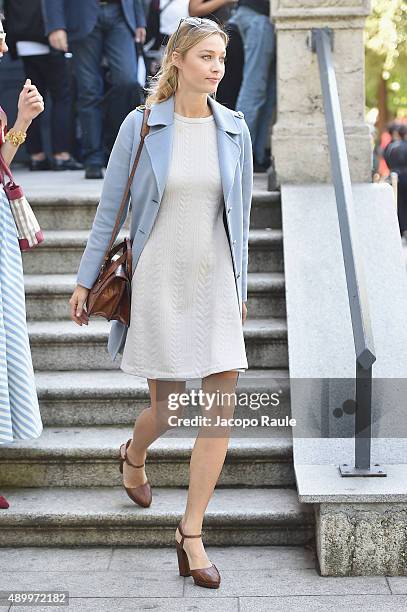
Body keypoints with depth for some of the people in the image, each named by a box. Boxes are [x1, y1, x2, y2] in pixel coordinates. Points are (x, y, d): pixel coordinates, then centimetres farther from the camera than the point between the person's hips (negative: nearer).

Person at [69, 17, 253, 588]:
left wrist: (240, 287, 14)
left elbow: (240, 214, 12)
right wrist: (85, 279, 2)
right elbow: (110, 207, 1)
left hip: (215, 284, 3)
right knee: (165, 410, 6)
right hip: (159, 282, -3)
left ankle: (191, 534, 10)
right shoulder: (141, 125, -4)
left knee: (222, 410, -5)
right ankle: (133, 457, 44)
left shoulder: (234, 129, 4)